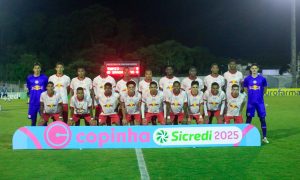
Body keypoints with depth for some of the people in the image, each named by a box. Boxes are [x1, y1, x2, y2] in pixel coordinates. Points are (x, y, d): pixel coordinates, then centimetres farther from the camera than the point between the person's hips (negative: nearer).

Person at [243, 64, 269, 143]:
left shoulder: (262, 79, -1)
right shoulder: (247, 79, 0)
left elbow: (265, 88, 15)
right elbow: (245, 89, 15)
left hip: (260, 102, 0)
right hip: (250, 102, 0)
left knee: (262, 119, 1)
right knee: (249, 118, 4)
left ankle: (264, 137, 9)